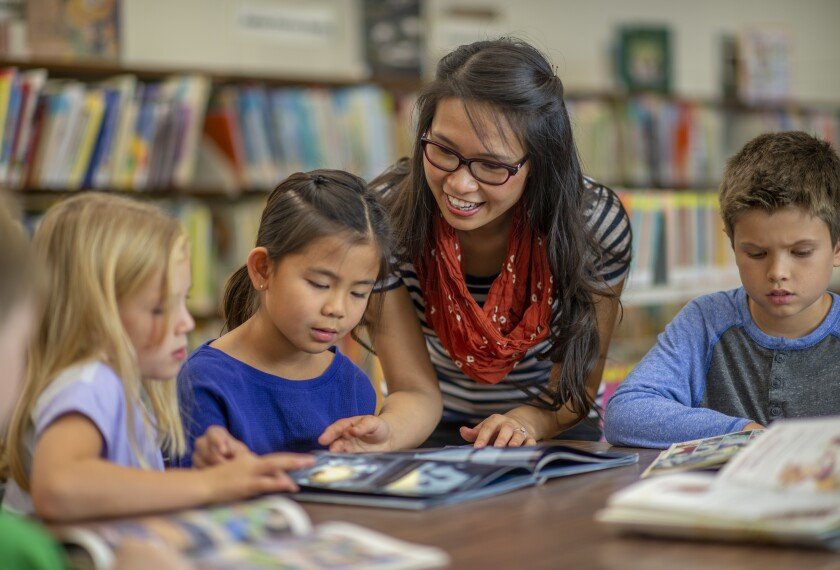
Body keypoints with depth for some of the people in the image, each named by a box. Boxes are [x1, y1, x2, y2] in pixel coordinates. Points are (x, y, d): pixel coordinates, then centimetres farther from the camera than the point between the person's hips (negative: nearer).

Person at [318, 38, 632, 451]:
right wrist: (389, 431, -41)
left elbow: (578, 384, -10)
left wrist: (526, 421, -32)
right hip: (435, 432, 0)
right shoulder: (385, 219, -22)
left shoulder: (597, 225, -20)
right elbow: (416, 389, -18)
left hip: (553, 431, 0)